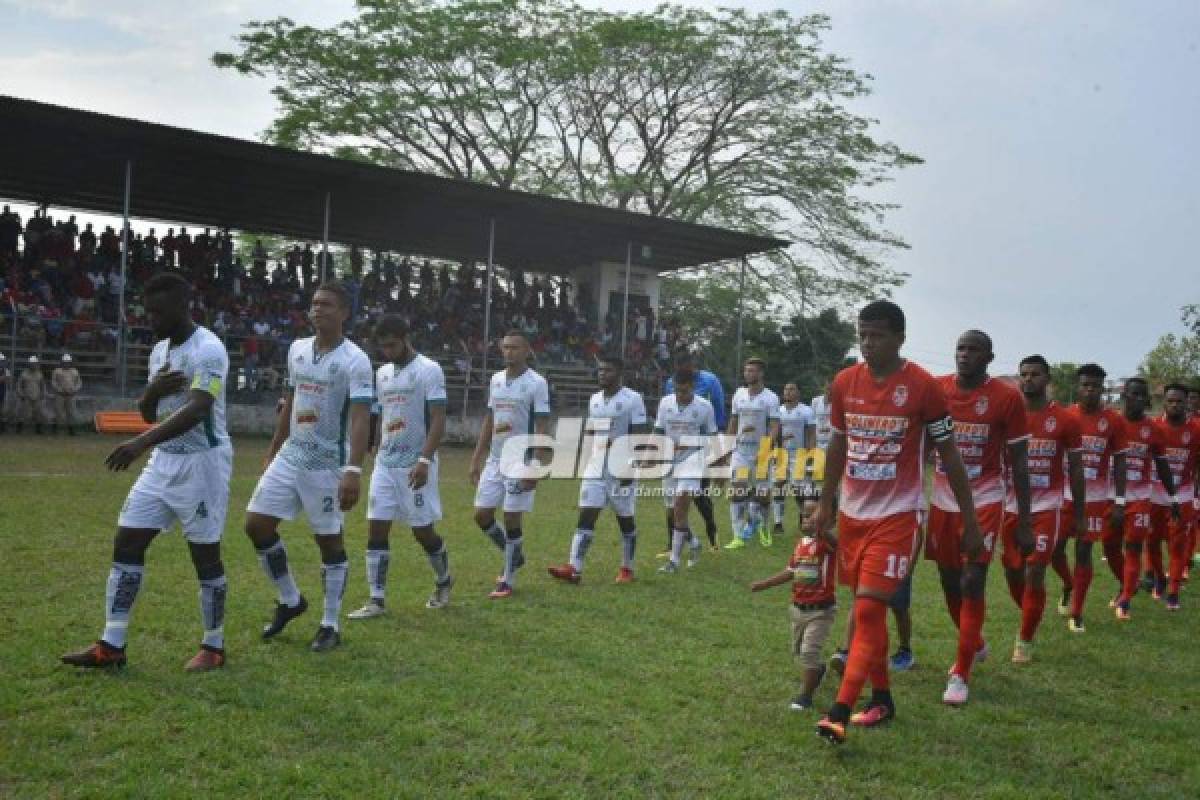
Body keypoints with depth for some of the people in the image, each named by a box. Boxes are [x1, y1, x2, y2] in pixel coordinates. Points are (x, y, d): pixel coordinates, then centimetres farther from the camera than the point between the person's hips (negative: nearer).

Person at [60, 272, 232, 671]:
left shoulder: (207, 349, -17)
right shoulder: (159, 350, 11)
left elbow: (197, 410, -31)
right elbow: (148, 413, 17)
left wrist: (142, 442, -42)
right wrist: (152, 391, -7)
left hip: (202, 463, -9)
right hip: (164, 462, 9)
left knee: (205, 555, 1)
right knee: (126, 543, 5)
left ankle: (213, 647, 16)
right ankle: (111, 646, 13)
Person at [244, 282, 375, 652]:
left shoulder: (354, 360, -14)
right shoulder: (297, 349, 8)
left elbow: (360, 420, -20)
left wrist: (354, 471, -29)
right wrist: (274, 447, 21)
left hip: (328, 464, -7)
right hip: (291, 456, 7)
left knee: (330, 540, 2)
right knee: (257, 524, 5)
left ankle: (331, 625, 15)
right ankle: (290, 600, 23)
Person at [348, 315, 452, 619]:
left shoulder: (429, 370, -10)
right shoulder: (382, 373, 12)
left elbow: (438, 420, -16)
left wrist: (425, 460, -25)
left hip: (416, 465, -6)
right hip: (385, 464, 6)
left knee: (422, 531, 3)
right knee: (376, 530, 0)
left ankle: (444, 581, 29)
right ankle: (376, 600, 6)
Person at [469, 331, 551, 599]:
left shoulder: (537, 383, -9)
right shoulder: (496, 380, 11)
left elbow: (541, 429, -11)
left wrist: (535, 467, -18)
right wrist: (476, 459, 12)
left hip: (520, 461, -6)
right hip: (494, 459, 7)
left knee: (511, 519, -2)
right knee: (481, 514, 6)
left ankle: (507, 581, 11)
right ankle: (514, 556, 30)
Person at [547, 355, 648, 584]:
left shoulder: (632, 399, -7)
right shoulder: (595, 399, 13)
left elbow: (638, 437, -10)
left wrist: (630, 469, -16)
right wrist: (589, 464, 16)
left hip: (621, 470, -5)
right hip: (595, 469, 5)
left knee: (625, 520, 7)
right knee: (586, 516, -5)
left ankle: (627, 569, 19)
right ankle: (574, 568, -10)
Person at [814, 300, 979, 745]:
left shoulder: (924, 387, -11)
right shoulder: (844, 383, 2)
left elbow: (949, 455, -4)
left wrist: (970, 522, -2)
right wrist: (825, 504, 18)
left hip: (896, 515, -5)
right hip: (852, 513, 5)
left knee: (869, 609, -12)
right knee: (865, 608, 12)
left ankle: (840, 711, -12)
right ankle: (881, 698, 25)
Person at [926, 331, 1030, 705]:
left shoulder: (1007, 398, -8)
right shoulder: (936, 389, -1)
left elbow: (1019, 463, -4)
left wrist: (1023, 522, -5)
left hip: (984, 501, -3)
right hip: (942, 500, 4)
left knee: (972, 583, -9)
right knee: (950, 582, 12)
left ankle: (961, 674, 4)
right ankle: (975, 645, 39)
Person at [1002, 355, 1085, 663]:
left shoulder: (1065, 420, -3)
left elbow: (1075, 469, 3)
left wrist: (1079, 515, 4)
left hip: (1046, 507, -2)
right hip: (1011, 505, 2)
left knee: (1034, 574, -6)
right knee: (1013, 573, 9)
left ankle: (1025, 639, 10)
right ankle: (1030, 618, 37)